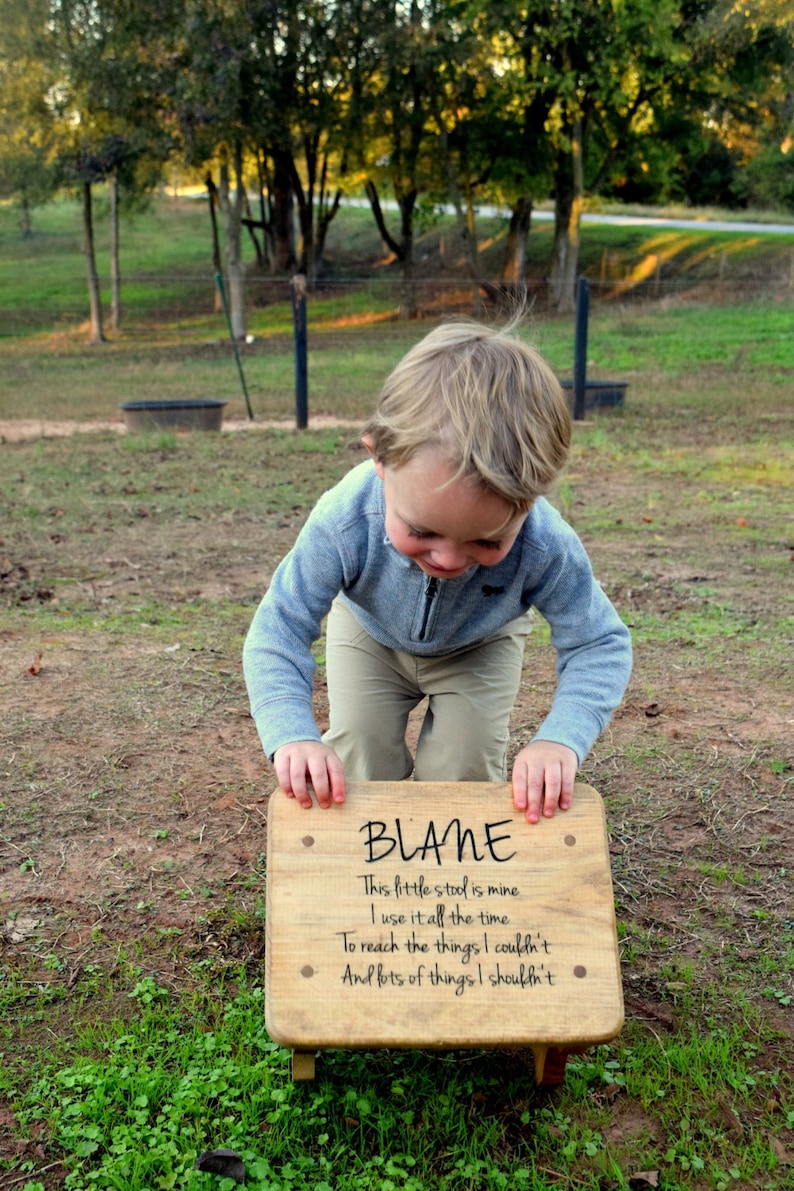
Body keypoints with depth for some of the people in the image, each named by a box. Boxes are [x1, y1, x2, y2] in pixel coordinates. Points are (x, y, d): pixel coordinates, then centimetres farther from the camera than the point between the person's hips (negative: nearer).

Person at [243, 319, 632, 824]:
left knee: (464, 769, -9)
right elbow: (279, 629, -33)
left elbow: (600, 644, -28)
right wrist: (293, 734, -51)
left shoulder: (545, 546, -42)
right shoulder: (343, 522, -43)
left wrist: (560, 739, -48)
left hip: (479, 645, 0)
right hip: (370, 634, 0)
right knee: (359, 763, -6)